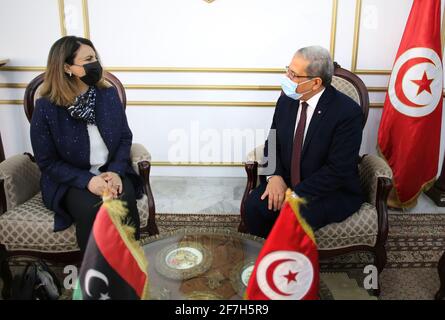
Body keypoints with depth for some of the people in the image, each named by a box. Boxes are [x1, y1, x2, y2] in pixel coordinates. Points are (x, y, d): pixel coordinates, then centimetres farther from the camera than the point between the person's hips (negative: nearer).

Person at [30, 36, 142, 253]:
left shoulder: (108, 95, 0)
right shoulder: (46, 107, -11)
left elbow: (125, 137, 5)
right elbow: (47, 162, -8)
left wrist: (116, 171, -13)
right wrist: (87, 180, -21)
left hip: (111, 171, 3)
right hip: (70, 180, -2)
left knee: (124, 201, -29)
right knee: (91, 209, -32)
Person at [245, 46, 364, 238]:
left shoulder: (348, 112, -18)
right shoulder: (286, 101, 0)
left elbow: (338, 170, -20)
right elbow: (273, 143, 9)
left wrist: (296, 194, -22)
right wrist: (275, 175, -11)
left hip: (333, 191, -4)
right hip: (285, 183, 5)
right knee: (254, 206, -21)